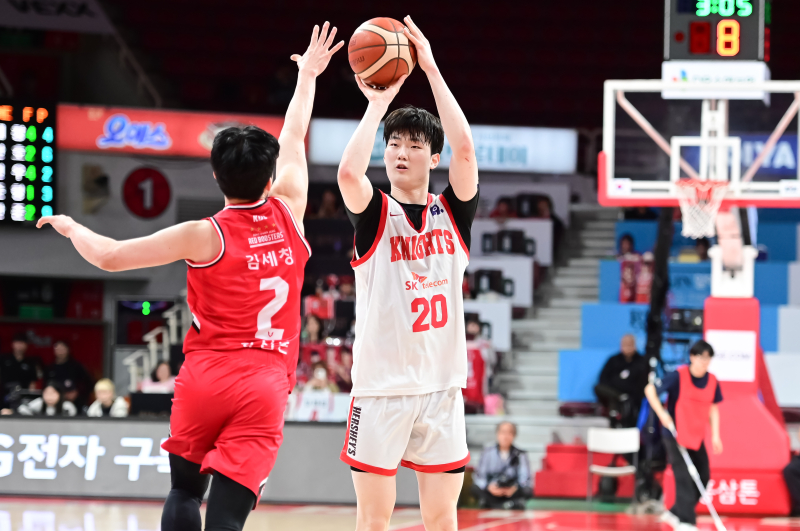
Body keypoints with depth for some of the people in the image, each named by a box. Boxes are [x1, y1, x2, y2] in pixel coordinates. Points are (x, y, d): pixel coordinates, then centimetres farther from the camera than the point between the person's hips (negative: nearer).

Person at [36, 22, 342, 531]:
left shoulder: (206, 236, -4)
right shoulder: (288, 216, 5)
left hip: (205, 378, -1)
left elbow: (109, 256, -3)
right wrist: (307, 77, 38)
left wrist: (70, 227, 16)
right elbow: (294, 140, 22)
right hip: (266, 385, 1)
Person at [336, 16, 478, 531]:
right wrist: (378, 104, -13)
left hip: (442, 385, 2)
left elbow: (465, 147, -9)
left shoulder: (453, 213, 7)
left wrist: (431, 69, -10)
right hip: (381, 385, -2)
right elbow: (349, 172, -21)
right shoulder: (375, 215, 1)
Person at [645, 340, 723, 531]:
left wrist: (715, 435, 4)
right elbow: (650, 390, -11)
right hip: (676, 435, -6)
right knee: (684, 478, -11)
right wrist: (662, 414, -21)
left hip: (697, 438, 6)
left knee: (703, 478, 6)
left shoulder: (712, 381, 1)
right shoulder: (678, 376, -14)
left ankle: (675, 513, 20)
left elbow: (713, 408, 13)